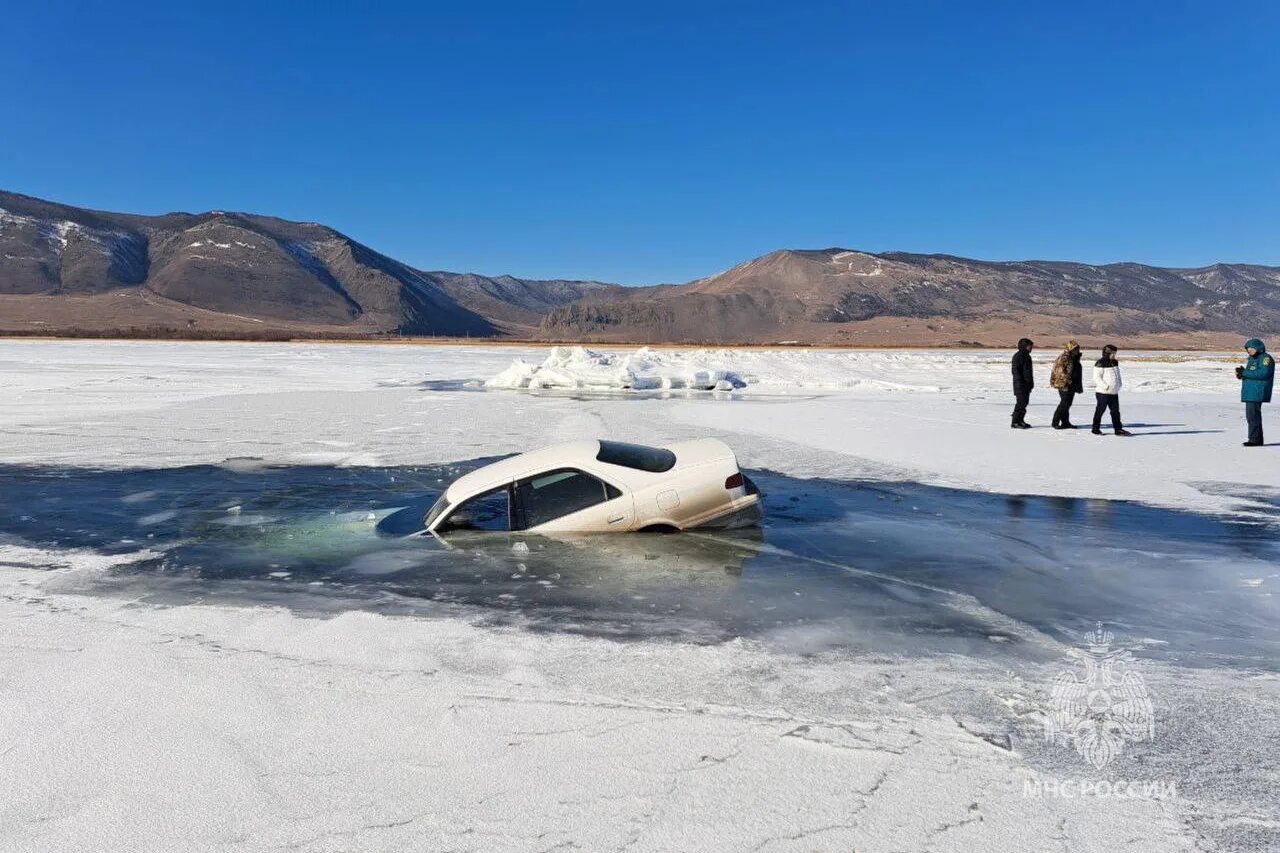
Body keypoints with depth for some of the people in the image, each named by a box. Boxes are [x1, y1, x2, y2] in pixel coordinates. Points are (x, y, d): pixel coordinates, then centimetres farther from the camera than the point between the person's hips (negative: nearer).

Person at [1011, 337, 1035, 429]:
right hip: (1021, 384, -10)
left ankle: (1020, 420, 20)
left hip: (1027, 385, 10)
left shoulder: (1027, 356, 17)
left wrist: (1031, 383, 23)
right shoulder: (1017, 356, -13)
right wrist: (1020, 383, -22)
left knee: (1024, 402, 12)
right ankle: (1015, 422, -6)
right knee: (1020, 403, -10)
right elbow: (1016, 371, -18)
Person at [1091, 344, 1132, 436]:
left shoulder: (1115, 363, 12)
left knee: (1115, 410, 7)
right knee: (1100, 410, 1)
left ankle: (1118, 429, 11)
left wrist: (1118, 385, 9)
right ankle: (1096, 428, 10)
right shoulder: (1100, 363, -13)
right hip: (1102, 392, -8)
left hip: (1114, 392, 8)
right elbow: (1096, 377, -17)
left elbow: (1117, 376, 23)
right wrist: (1106, 386, -21)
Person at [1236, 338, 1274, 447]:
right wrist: (1241, 373, 1)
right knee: (1251, 416, 12)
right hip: (1250, 392, 10)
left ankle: (1255, 439, -10)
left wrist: (1245, 373, -20)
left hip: (1257, 393, -10)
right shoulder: (1252, 358, 20)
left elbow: (1263, 373, -22)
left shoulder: (1266, 358, -9)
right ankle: (1255, 439, 19)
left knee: (1253, 415, -12)